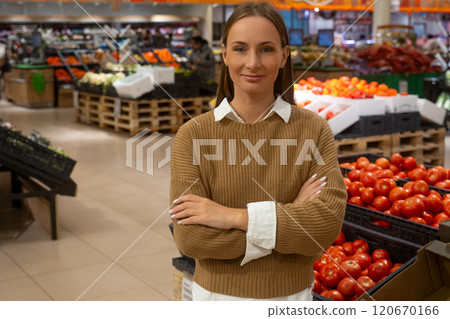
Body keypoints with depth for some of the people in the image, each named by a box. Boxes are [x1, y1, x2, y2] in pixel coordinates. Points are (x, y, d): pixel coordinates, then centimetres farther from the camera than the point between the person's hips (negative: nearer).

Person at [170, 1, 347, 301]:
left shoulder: (313, 129, -8)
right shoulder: (193, 134, -10)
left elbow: (329, 219, -19)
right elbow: (189, 237, -17)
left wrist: (233, 216, -23)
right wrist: (290, 220, -20)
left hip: (291, 296, 1)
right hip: (217, 293, 0)